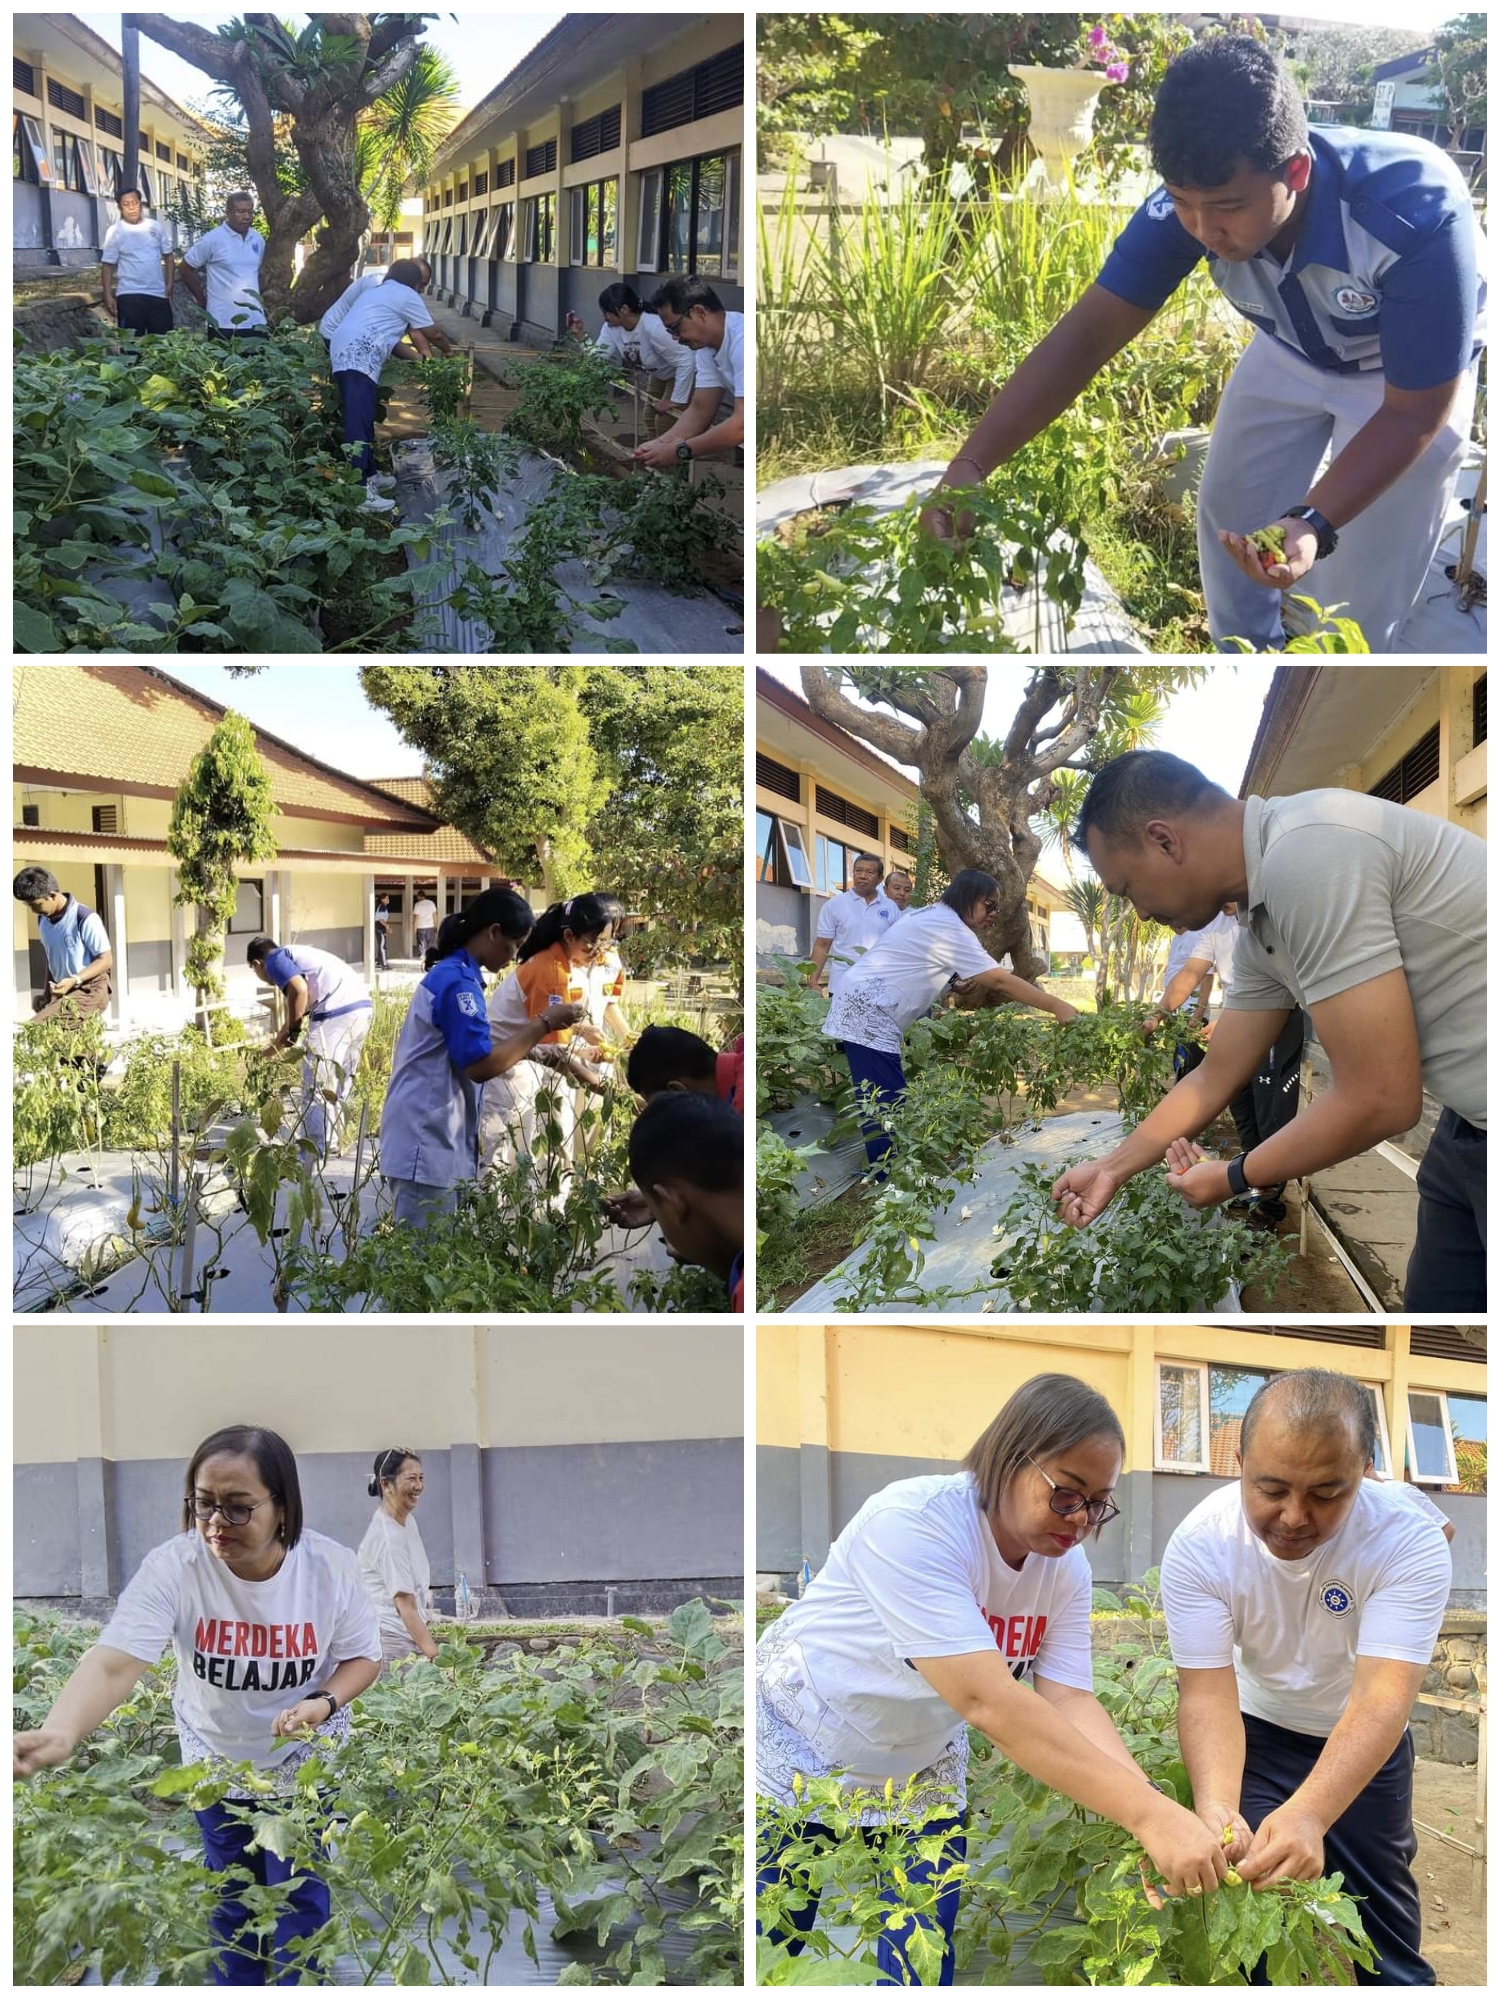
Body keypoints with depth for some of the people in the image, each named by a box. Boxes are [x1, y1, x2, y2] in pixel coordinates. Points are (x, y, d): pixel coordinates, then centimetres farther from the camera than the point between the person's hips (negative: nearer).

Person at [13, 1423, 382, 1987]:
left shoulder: (331, 1565, -23)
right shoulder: (173, 1567, -27)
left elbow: (363, 1656, -8)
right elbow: (114, 1662, -40)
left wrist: (325, 1702, -29)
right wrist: (58, 1733, -59)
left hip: (305, 1760, -1)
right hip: (215, 1760, 1)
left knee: (298, 1895, 6)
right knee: (230, 1897, 16)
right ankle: (236, 1984, 40)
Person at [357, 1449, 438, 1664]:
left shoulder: (407, 1521, 7)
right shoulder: (388, 1537, -20)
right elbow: (405, 1606, -23)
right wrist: (433, 1655, -28)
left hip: (409, 1637, 8)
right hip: (389, 1640, -8)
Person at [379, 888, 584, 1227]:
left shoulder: (452, 974, 14)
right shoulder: (458, 982, -17)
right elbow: (480, 1064, -22)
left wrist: (531, 1049, 13)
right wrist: (543, 1024, -17)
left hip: (432, 1134, 10)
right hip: (427, 1140, -10)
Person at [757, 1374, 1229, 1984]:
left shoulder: (1067, 1569, -10)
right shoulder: (911, 1522, -33)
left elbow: (1069, 1702, -17)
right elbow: (987, 1700, -39)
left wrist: (1158, 1813, -35)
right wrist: (1147, 1814, -42)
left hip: (921, 1771, 5)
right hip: (796, 1752, -5)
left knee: (922, 1958, 2)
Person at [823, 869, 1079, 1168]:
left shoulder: (931, 918, 19)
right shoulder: (951, 929, -13)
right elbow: (1000, 980, -17)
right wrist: (1058, 1008, -17)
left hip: (861, 1010, 11)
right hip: (868, 1014, -11)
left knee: (880, 1104, 10)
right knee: (886, 1107, -12)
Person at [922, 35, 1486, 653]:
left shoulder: (1416, 218, -42)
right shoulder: (1195, 197, -30)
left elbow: (1416, 412, -34)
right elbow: (1087, 334, -27)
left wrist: (1315, 524, -49)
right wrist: (970, 464, -39)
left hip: (1412, 374, -4)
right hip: (1292, 350, 4)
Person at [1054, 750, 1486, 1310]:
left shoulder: (1306, 854, -23)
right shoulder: (1259, 927, 7)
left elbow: (1379, 1100, -22)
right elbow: (1214, 1078, 20)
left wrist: (1234, 1178, -7)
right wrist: (1111, 1169, 25)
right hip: (1467, 1126, 9)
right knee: (1435, 1302, 18)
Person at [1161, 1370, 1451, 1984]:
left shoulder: (1411, 1541, -32)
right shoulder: (1199, 1544, -28)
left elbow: (1383, 1696, -40)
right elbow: (1208, 1692, -29)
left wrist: (1308, 1814, -54)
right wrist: (1214, 1806, -49)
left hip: (1366, 1742, 0)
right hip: (1260, 1732, 0)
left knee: (1382, 1898, 11)